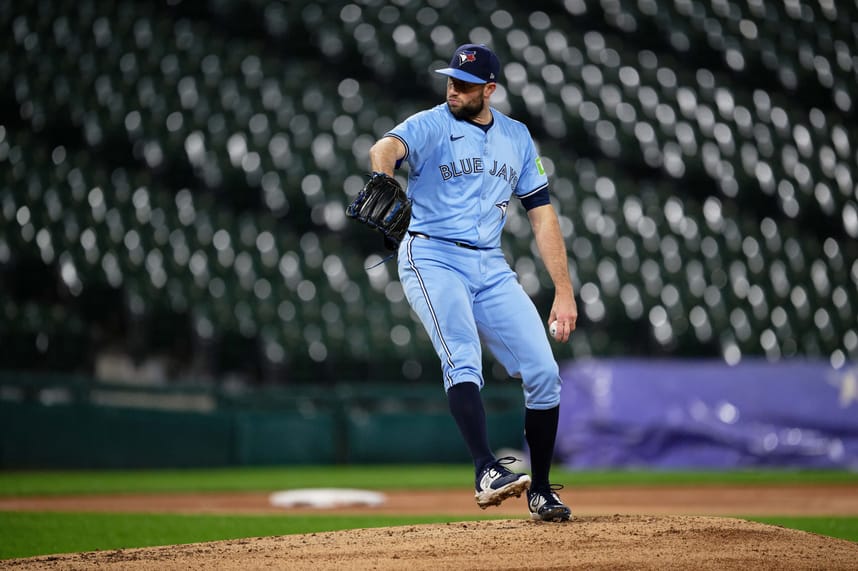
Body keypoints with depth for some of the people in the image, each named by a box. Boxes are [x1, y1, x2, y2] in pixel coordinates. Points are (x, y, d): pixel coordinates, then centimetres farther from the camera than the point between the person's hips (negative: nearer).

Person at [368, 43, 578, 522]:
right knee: (464, 361, -26)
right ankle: (488, 472, -36)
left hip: (491, 267, 5)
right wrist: (382, 177, -51)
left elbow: (542, 213, 13)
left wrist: (565, 292, 7)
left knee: (544, 372, -4)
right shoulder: (431, 125, -3)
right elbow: (386, 147, -25)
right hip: (433, 258, -4)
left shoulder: (516, 137, 12)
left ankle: (541, 491, 9)